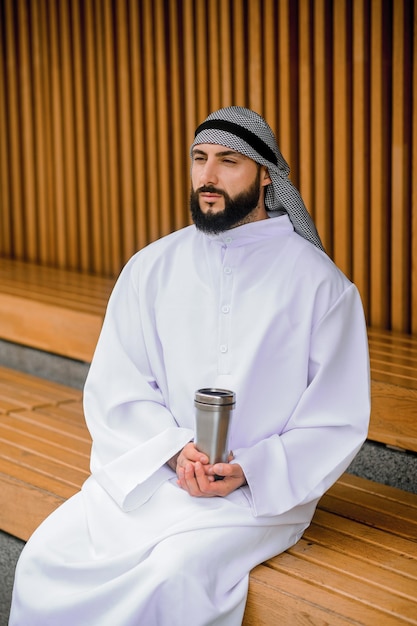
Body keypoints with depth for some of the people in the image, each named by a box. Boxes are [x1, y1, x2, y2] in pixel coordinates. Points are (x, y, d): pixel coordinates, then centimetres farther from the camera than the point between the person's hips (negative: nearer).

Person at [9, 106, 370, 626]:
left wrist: (248, 471, -17)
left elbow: (336, 425, -3)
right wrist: (175, 450, -15)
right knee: (46, 558, -18)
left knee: (176, 575, -31)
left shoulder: (319, 284, -3)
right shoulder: (150, 269, 8)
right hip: (147, 471, 4)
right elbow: (114, 390, 3)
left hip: (260, 491, -3)